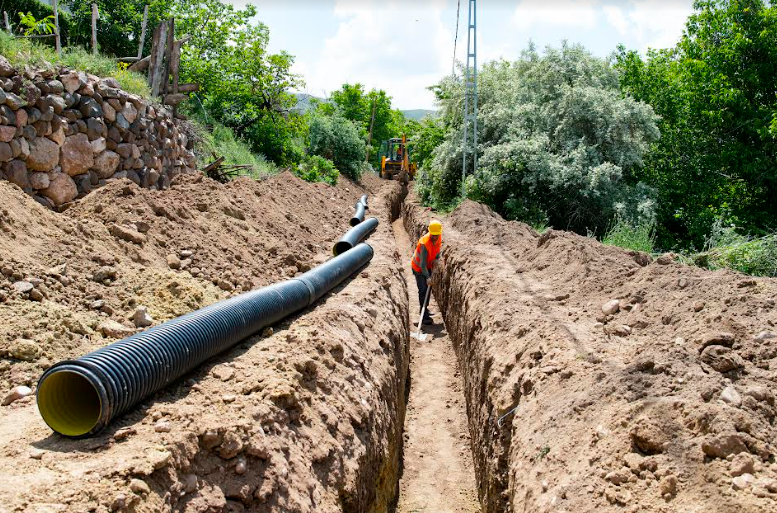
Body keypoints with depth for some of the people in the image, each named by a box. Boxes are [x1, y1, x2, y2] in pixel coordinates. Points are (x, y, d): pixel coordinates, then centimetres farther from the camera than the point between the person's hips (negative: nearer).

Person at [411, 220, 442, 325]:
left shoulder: (439, 237, -15)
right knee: (423, 290, -10)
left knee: (428, 288, 17)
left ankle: (425, 308, 36)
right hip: (418, 267, -7)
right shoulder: (425, 243, -37)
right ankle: (424, 316, -5)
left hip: (428, 266, 7)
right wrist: (427, 277, -44)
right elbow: (422, 263, -36)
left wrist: (436, 259, -17)